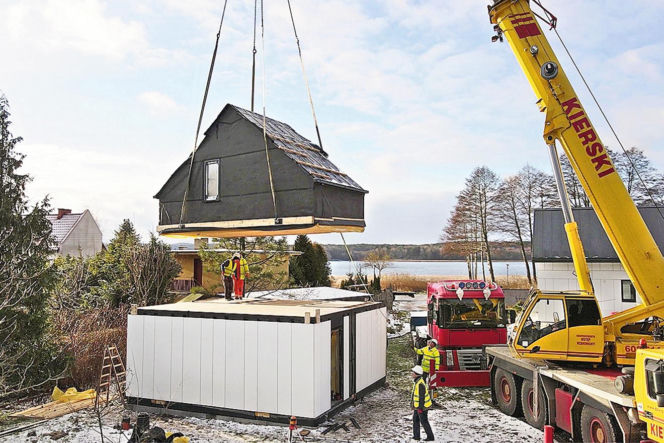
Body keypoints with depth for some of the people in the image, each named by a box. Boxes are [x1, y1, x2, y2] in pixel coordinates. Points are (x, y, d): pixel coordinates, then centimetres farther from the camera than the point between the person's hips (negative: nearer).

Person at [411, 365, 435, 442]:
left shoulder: (420, 384, -26)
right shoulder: (417, 381, 6)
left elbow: (422, 396, -25)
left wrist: (420, 407, -21)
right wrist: (413, 405, 23)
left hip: (421, 407, -10)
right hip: (417, 406, 10)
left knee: (424, 422, 3)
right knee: (415, 420, 17)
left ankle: (430, 436, 15)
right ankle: (416, 436, 25)